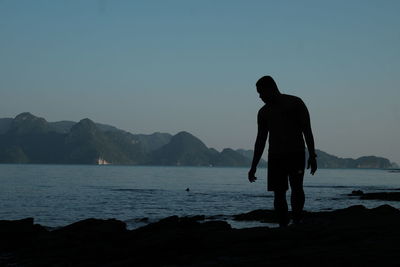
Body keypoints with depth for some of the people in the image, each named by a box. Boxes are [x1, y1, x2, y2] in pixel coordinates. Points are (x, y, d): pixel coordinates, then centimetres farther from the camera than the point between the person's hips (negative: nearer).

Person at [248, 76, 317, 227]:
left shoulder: (294, 103, 3)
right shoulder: (264, 112, 17)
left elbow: (307, 130, 0)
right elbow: (260, 140, 19)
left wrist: (312, 155, -9)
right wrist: (253, 166, 14)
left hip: (296, 153, -4)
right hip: (275, 156, 4)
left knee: (297, 187, -20)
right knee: (278, 193, -4)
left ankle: (297, 222, -15)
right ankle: (283, 226, -3)